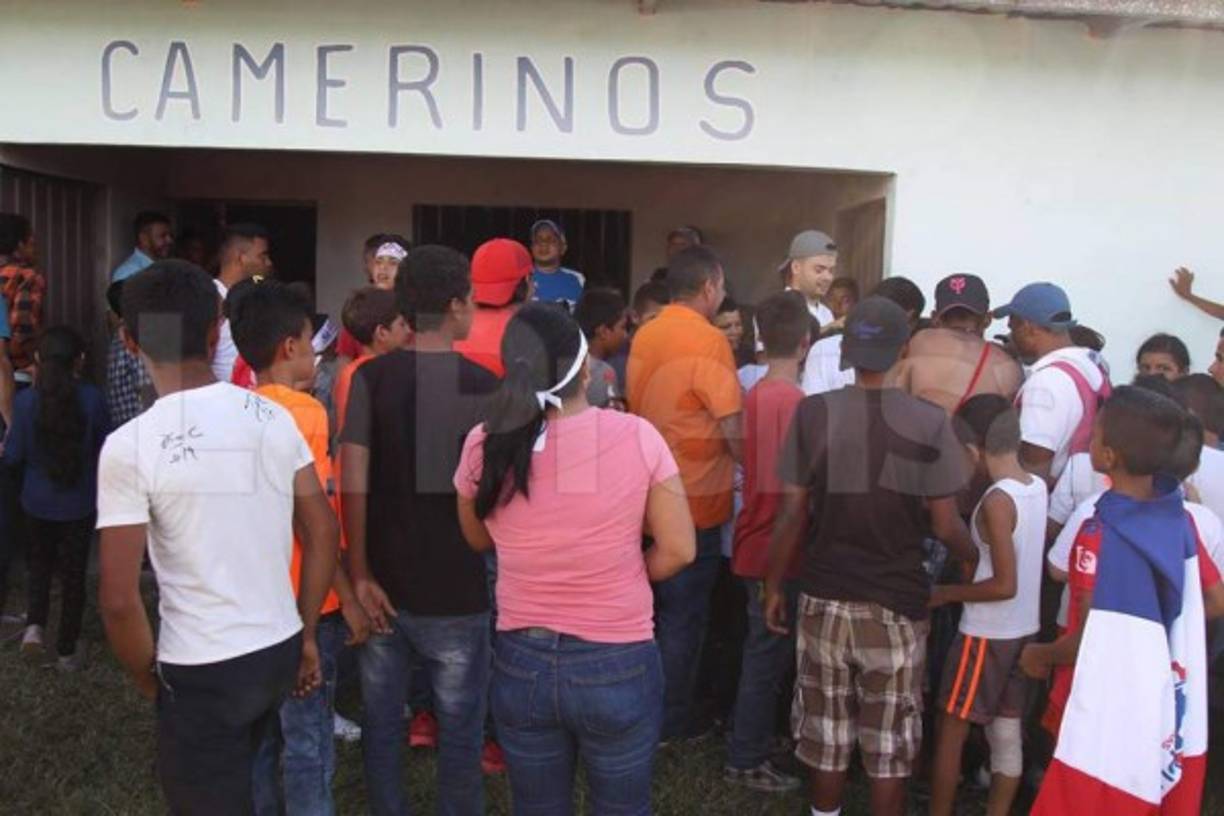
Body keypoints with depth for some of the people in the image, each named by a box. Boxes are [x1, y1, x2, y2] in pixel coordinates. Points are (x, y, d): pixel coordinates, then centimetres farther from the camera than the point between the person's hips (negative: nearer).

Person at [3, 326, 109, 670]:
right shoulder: (92, 399, -14)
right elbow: (106, 449, -4)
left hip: (38, 502, 1)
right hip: (80, 504, -1)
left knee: (40, 563, 24)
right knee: (73, 573, 12)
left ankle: (34, 625, 5)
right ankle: (67, 650, 21)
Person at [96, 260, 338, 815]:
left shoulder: (130, 446, -16)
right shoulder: (274, 417, -2)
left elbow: (118, 598, -16)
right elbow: (323, 534, 2)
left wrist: (147, 676, 2)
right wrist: (307, 636, 12)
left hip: (202, 671, -5)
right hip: (281, 650, 5)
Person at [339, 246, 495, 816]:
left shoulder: (372, 377, -4)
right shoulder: (485, 385, -8)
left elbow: (352, 484, -10)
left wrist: (359, 574, -6)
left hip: (383, 583, 2)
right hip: (455, 588, -2)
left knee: (382, 723, 19)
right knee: (459, 730, 13)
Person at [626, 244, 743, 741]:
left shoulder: (644, 336, 5)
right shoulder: (707, 341, -17)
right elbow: (732, 427, -20)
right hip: (695, 500, -7)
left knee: (651, 611, 21)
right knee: (683, 620, 7)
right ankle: (669, 726, 19)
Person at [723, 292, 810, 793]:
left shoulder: (754, 395, 6)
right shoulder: (795, 400, -19)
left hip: (755, 541, 8)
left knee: (763, 650, 20)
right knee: (769, 654, 3)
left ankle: (751, 743, 32)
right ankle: (747, 761, 14)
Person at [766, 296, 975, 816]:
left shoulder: (813, 413, -7)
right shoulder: (930, 423, -9)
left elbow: (792, 514, -5)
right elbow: (944, 525, -6)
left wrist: (773, 587, 7)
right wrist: (980, 559, 14)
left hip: (825, 598, 1)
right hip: (898, 603, -1)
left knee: (826, 735, 17)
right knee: (890, 742, 13)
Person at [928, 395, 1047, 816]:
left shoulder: (996, 500, -23)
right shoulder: (1037, 487, 1)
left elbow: (1004, 585, -24)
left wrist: (944, 593, -13)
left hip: (987, 634, -8)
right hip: (1024, 629, 8)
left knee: (951, 730, 7)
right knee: (1008, 734, 14)